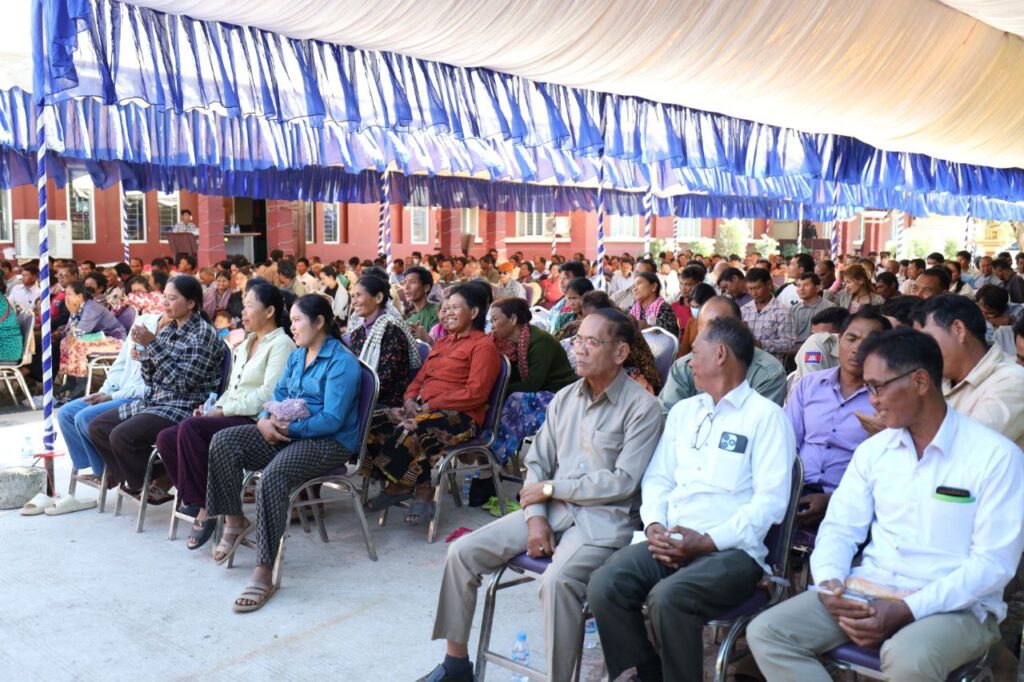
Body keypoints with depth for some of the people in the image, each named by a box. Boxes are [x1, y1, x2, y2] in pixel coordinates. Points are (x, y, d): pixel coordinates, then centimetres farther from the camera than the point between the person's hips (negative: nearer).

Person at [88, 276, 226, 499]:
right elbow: (150, 380, 13)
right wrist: (143, 346, -3)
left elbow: (183, 383, -20)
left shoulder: (203, 334, -12)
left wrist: (153, 344, -19)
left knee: (121, 436, -23)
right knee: (98, 427, 4)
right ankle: (133, 479, 12)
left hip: (184, 406, -9)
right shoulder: (167, 329, 11)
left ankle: (152, 486, 1)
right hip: (154, 401, 9)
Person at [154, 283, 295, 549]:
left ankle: (205, 507, -19)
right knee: (166, 438, -9)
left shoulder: (281, 344, -6)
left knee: (190, 427, -29)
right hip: (231, 418, 9)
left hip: (256, 422, -9)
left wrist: (223, 410, -15)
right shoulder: (245, 344, 23)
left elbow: (268, 394, -17)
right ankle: (194, 499, -1)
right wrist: (214, 408, 3)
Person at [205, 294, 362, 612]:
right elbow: (278, 395, 15)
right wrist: (264, 420, -8)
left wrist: (288, 428, -24)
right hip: (286, 431, 9)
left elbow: (332, 420, -19)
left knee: (272, 477, -34)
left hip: (329, 442, -9)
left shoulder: (342, 362, -13)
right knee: (223, 442, -9)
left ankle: (263, 574, -28)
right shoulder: (296, 355, 15)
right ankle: (235, 521, 4)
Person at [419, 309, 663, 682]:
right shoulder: (564, 398, 11)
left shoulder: (642, 407, -8)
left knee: (557, 580, -35)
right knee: (463, 551, -6)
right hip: (552, 510, 6)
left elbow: (622, 483, -15)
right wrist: (535, 517, -8)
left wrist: (550, 488, -10)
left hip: (602, 519, -6)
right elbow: (537, 463, 10)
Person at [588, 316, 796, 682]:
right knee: (604, 584, -20)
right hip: (670, 540, 6)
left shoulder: (766, 415, -1)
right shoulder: (683, 410, 20)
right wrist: (654, 524, -4)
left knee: (668, 597, -32)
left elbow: (771, 499, -10)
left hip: (733, 549, -5)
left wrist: (709, 541, -17)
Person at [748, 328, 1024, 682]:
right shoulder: (873, 449, 8)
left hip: (954, 605, -4)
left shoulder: (995, 455, -7)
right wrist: (830, 580, -12)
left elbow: (993, 563, -11)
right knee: (766, 632, -16)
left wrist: (907, 610, -20)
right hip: (867, 591, 5)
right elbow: (840, 528, 9)